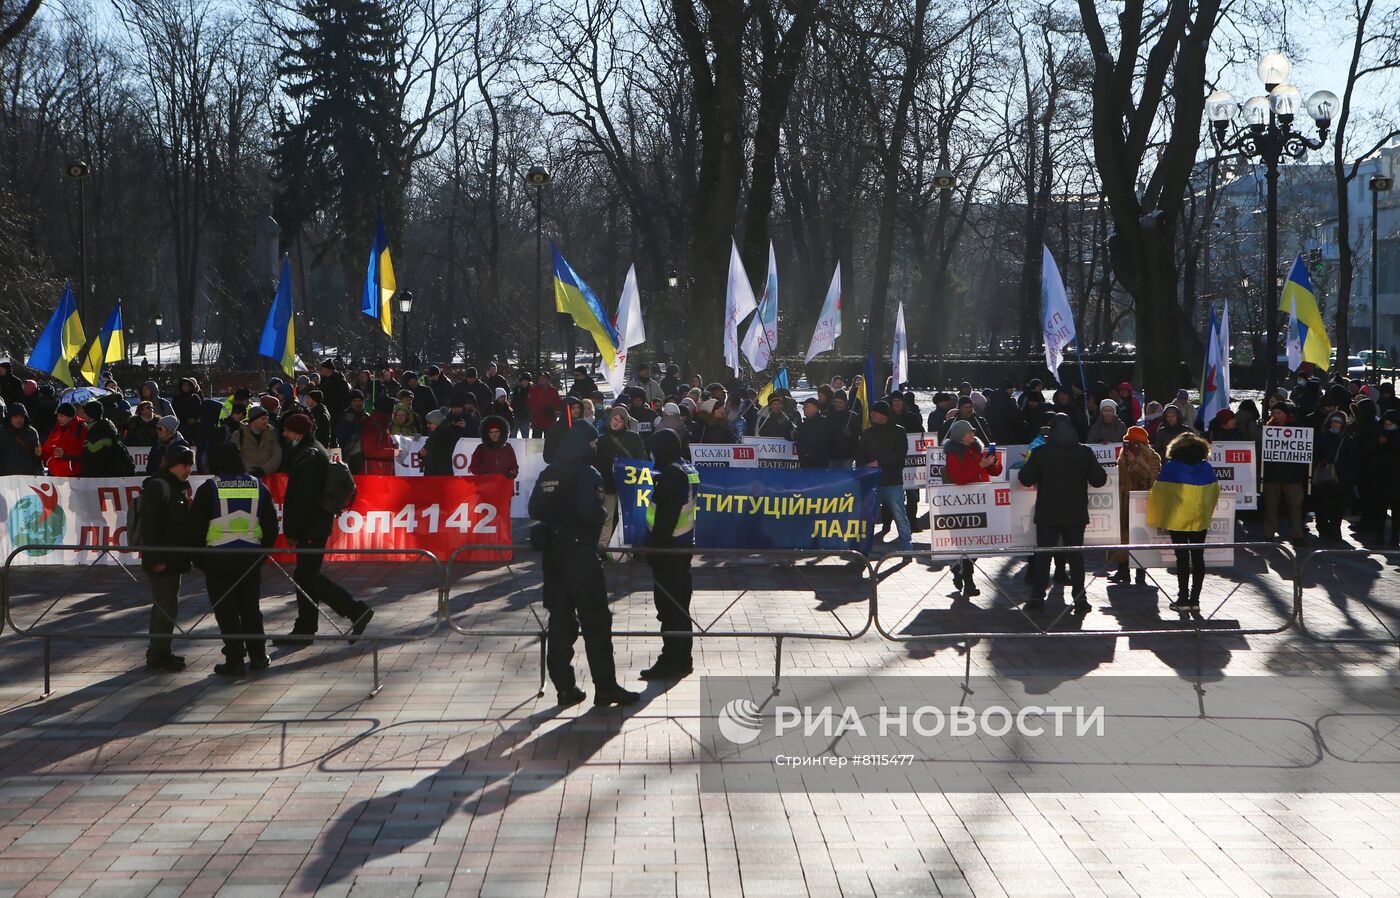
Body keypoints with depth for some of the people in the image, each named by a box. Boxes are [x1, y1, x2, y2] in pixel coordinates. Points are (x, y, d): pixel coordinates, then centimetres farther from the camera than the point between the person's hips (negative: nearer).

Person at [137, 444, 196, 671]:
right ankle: (158, 655, -2)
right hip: (161, 559, -10)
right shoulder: (157, 487, -14)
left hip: (174, 558, 10)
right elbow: (149, 525, -19)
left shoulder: (180, 487, 16)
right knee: (166, 605, -8)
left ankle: (159, 653, 24)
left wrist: (188, 554, 19)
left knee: (165, 605, 15)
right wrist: (156, 558, -22)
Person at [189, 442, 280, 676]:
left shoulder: (209, 489, -6)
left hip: (218, 559, -4)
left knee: (226, 611, 3)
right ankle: (258, 656, 19)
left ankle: (235, 661, 2)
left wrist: (199, 559, 6)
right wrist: (262, 552, 18)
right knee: (251, 608, 16)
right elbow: (271, 526, 10)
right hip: (251, 558, 4)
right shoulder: (258, 487, 5)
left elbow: (195, 527, -4)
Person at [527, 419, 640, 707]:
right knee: (596, 621, -1)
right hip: (580, 552, -7)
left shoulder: (548, 474, 9)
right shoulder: (586, 473, -13)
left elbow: (535, 510, 8)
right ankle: (605, 688, 0)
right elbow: (590, 512, -22)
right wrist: (604, 513, -3)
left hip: (553, 551, 7)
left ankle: (564, 686, 10)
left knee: (560, 619, 9)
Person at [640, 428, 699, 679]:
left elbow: (665, 516, -21)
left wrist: (654, 548, -18)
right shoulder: (687, 470, 14)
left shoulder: (671, 474, -17)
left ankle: (671, 661, -4)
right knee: (680, 603, 15)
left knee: (668, 604, -6)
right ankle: (681, 659, 22)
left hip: (668, 547, -10)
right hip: (683, 545, 10)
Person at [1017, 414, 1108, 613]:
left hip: (1047, 514, -1)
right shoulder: (1085, 452, -3)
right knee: (1075, 554, 9)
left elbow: (1025, 479, -8)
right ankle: (1079, 596, 6)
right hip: (1075, 514, 1)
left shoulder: (1040, 452, -8)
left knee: (1043, 554, 4)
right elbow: (1099, 480, 0)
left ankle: (1037, 596, 1)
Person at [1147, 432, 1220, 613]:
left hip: (1178, 520, -3)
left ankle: (1183, 599, 0)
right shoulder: (1207, 467, 4)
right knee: (1198, 557, 6)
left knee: (1182, 558, 0)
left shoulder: (1171, 467, -7)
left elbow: (1159, 492, -6)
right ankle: (1195, 599, 7)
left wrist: (1158, 519, 6)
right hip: (1201, 520, 3)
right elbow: (1214, 491, 12)